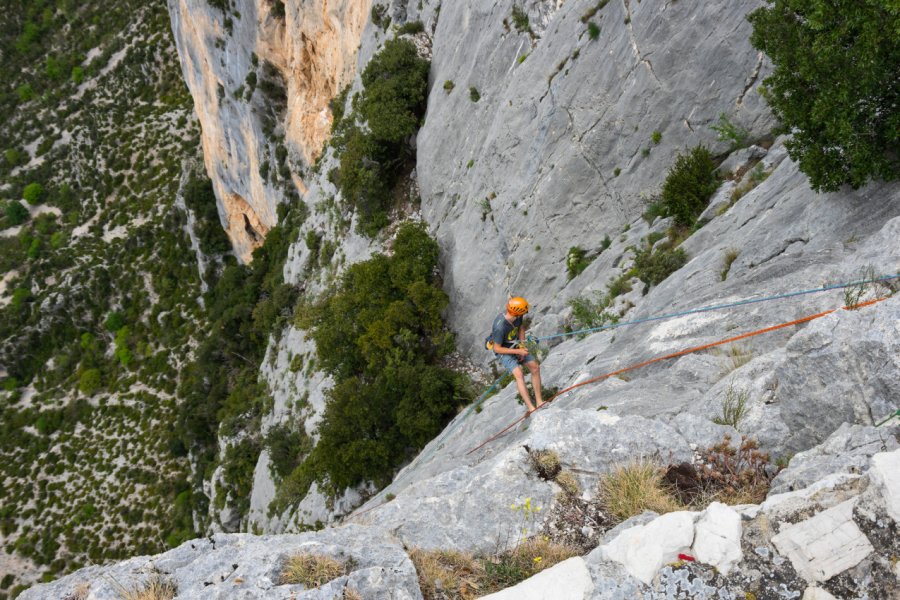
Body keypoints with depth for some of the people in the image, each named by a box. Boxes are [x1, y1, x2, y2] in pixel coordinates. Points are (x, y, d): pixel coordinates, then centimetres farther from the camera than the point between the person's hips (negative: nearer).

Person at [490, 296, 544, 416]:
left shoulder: (518, 317, -17)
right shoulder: (500, 326, -36)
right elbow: (496, 349, -26)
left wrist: (522, 346, -1)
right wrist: (518, 351, -25)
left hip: (516, 345, 7)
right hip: (503, 351, -7)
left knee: (535, 367, 2)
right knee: (519, 375, -23)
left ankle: (539, 401, 10)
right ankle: (531, 408, -22)